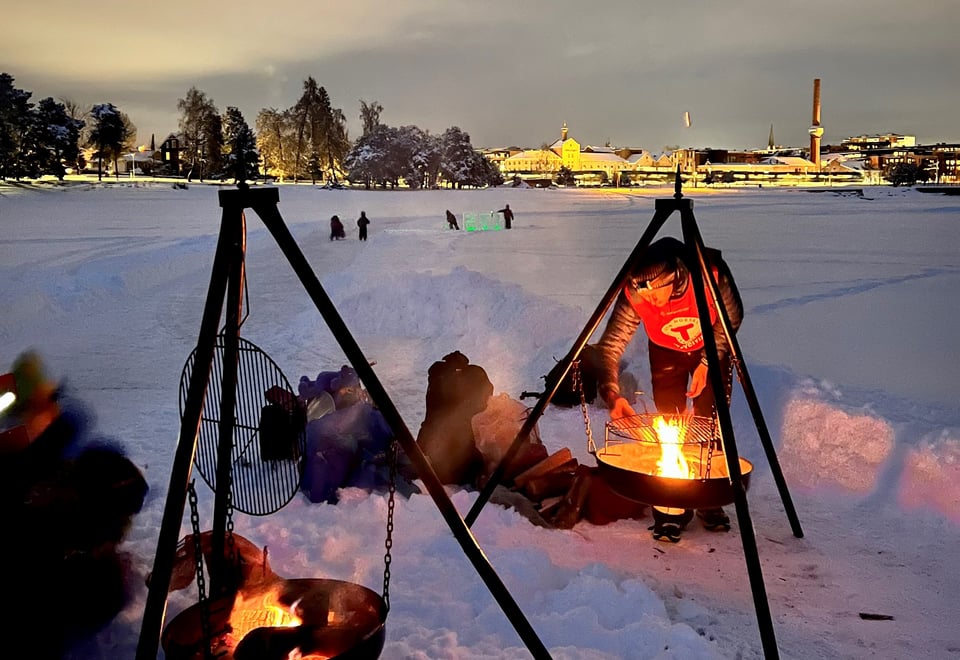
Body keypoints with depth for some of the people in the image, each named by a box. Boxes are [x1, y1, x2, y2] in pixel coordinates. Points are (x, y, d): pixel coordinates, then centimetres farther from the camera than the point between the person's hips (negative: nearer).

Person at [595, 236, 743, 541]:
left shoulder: (710, 272, -36)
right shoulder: (633, 296, -34)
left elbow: (732, 319, -17)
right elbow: (609, 347, -32)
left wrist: (707, 363, -20)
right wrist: (611, 394, -46)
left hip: (712, 350, 0)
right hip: (666, 353, 0)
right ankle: (673, 508, 9)